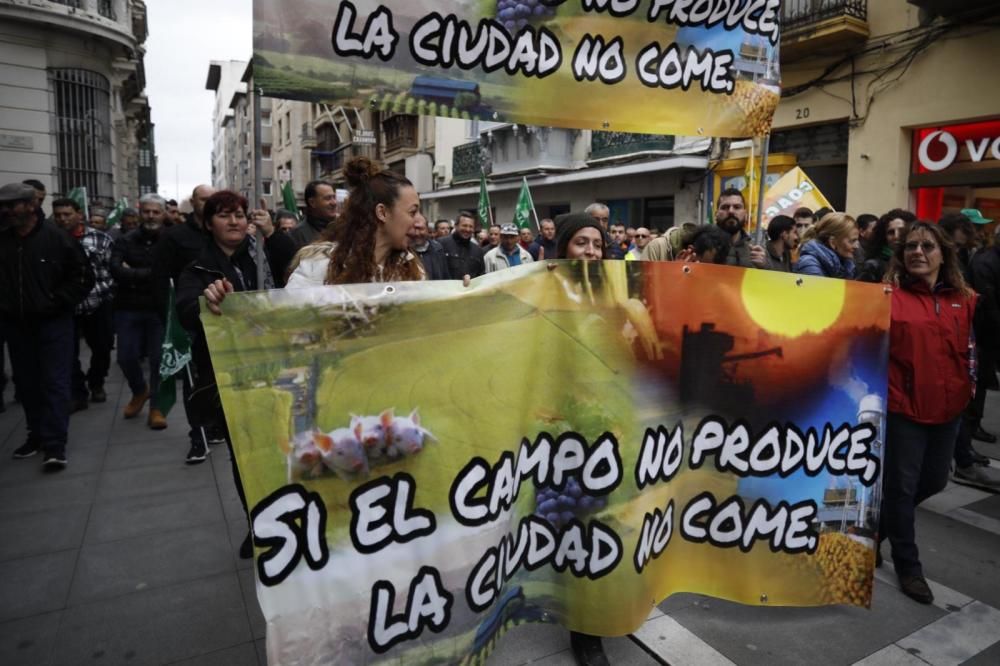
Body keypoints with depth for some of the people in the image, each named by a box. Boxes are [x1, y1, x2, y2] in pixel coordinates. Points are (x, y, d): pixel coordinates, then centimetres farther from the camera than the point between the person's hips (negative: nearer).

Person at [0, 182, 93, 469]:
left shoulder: (57, 237, -8)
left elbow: (83, 277, -5)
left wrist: (55, 302, -11)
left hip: (53, 323, -4)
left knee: (55, 382, -3)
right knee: (27, 383, 13)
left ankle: (54, 444, -2)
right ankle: (37, 434, 27)